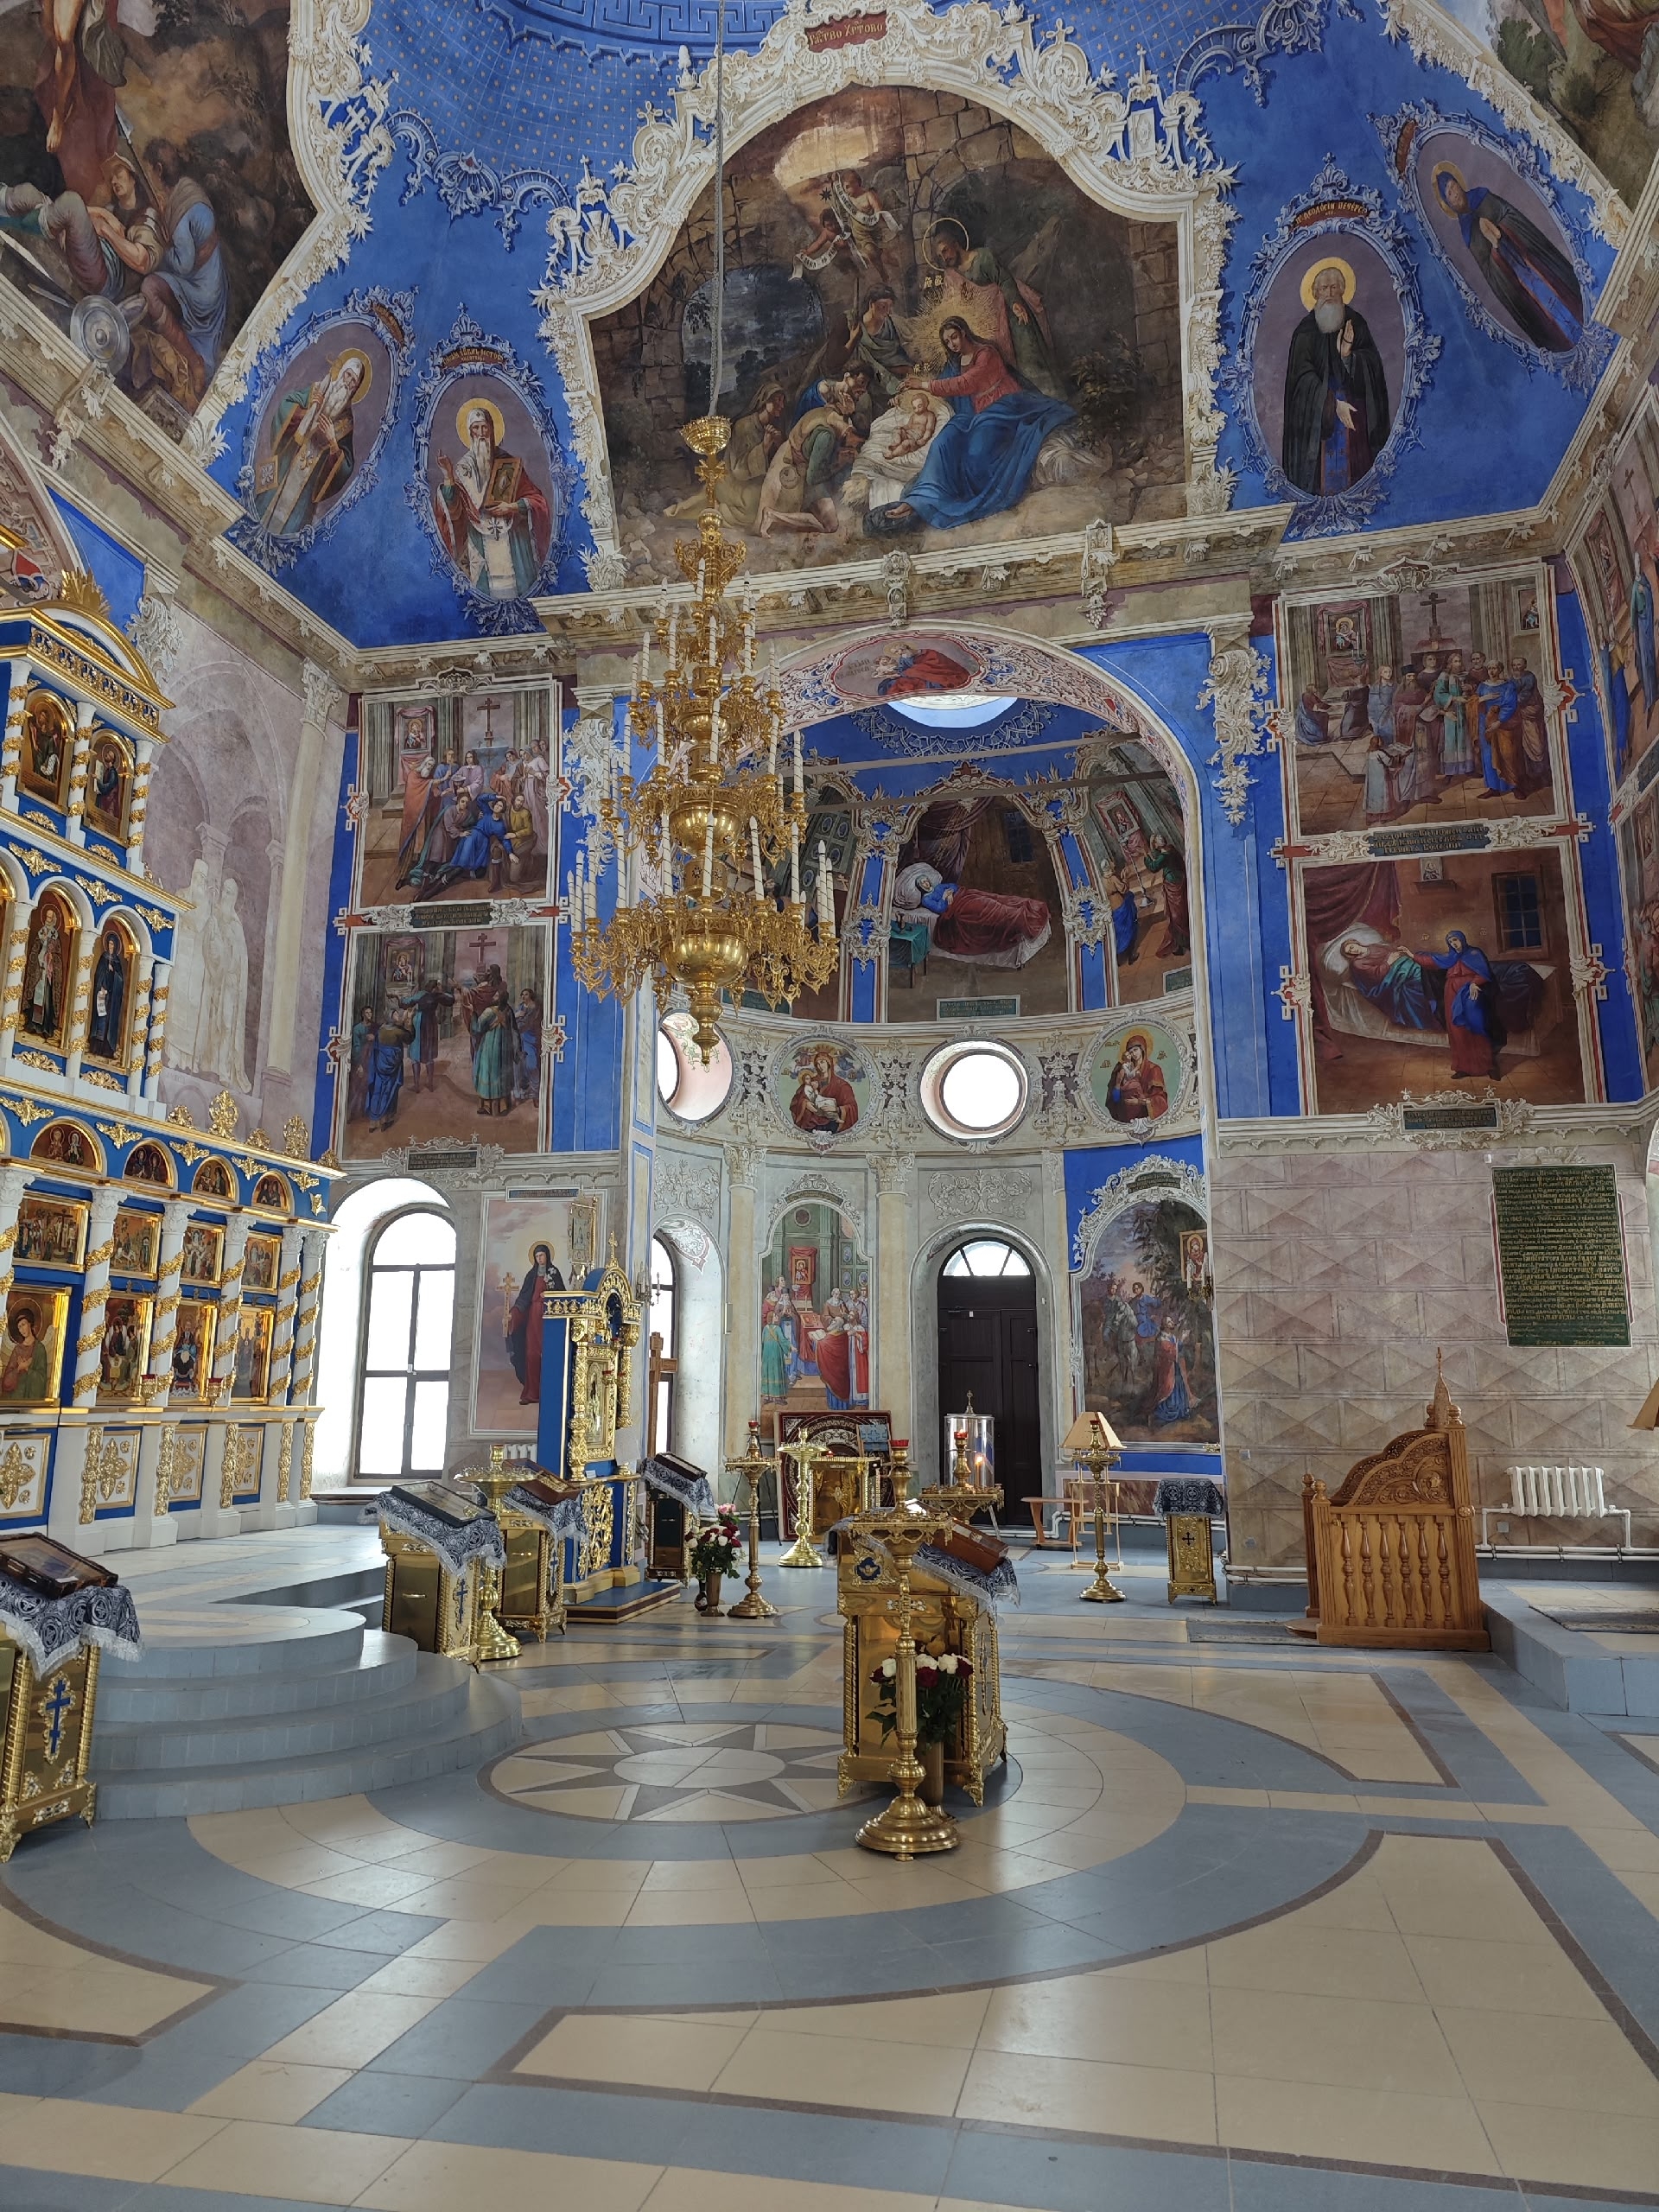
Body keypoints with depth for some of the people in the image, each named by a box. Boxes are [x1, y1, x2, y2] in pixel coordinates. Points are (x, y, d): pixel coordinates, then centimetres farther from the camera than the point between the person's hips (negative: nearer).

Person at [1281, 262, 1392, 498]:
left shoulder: (1356, 323, 6)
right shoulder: (1306, 330, 0)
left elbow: (1373, 363, 2)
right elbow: (1304, 375, -7)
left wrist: (1348, 355, -18)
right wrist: (1334, 404, -16)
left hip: (1355, 412, 2)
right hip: (1318, 414, -2)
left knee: (1356, 465, -3)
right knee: (1323, 468, -7)